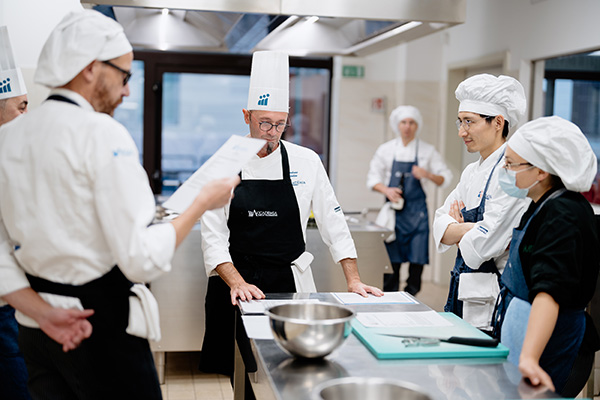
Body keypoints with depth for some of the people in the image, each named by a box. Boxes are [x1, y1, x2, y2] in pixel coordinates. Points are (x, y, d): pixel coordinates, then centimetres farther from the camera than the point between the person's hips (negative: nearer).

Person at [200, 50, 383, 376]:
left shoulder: (306, 162, 0)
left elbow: (333, 223, 4)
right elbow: (213, 237, -4)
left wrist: (353, 280, -1)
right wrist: (237, 283, -17)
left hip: (290, 284, 0)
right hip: (235, 283, 0)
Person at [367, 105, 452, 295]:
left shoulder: (427, 150, 4)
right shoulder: (386, 149, 6)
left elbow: (445, 178, 6)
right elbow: (373, 179, 9)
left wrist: (428, 175, -14)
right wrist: (386, 190, -10)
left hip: (416, 209, 0)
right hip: (393, 208, 0)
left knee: (417, 258, -4)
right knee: (391, 259, 0)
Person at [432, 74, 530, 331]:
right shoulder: (472, 171, 12)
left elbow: (484, 244, -21)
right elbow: (440, 228, 6)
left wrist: (455, 229, -2)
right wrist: (468, 228, -14)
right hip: (463, 292, 8)